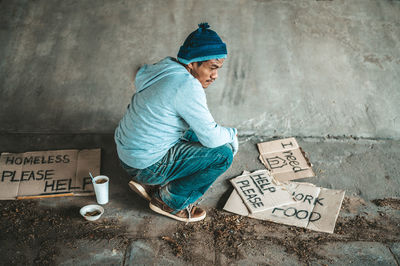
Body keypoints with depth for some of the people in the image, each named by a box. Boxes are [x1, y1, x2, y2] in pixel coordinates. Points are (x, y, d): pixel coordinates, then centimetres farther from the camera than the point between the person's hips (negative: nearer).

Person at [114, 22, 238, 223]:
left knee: (194, 134, 24)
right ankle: (170, 202, 4)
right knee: (223, 154, -9)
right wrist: (232, 133, 2)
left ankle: (149, 183, 18)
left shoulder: (165, 69, 5)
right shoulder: (187, 86, -24)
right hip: (145, 165, -9)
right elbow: (211, 137, -20)